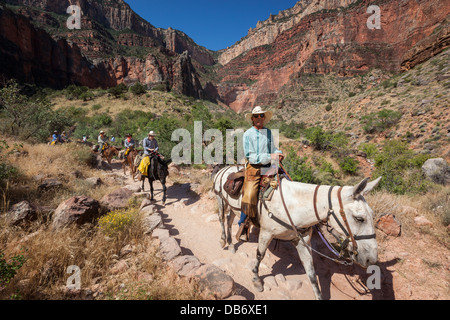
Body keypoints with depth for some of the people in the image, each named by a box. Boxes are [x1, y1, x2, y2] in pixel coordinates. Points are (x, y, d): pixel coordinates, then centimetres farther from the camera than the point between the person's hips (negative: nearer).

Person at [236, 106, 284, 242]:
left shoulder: (269, 132, 14)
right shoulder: (248, 134, -2)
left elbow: (273, 148, 23)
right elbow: (250, 156, -10)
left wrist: (279, 153, -1)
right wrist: (269, 157, -18)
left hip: (267, 168, 5)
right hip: (253, 168, -5)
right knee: (249, 196, -15)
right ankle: (243, 226, 3)